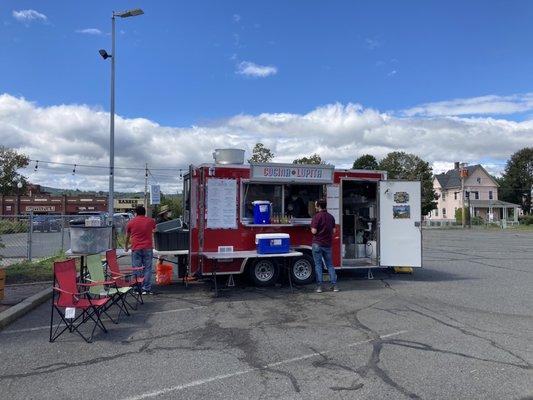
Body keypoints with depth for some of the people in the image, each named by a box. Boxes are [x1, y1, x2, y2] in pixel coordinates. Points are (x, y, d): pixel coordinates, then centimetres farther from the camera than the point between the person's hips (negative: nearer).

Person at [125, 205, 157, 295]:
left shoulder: (131, 222, 5)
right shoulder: (151, 221, 8)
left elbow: (127, 236, 18)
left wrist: (126, 246, 35)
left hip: (136, 249, -1)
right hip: (148, 248, 1)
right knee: (147, 269, 4)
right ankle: (147, 289, 3)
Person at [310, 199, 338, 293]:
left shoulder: (317, 216, -12)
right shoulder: (331, 217, 7)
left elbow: (314, 231, -15)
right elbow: (333, 231, 12)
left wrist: (312, 229, 6)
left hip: (317, 244, -5)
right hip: (328, 244, 5)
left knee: (318, 265, 2)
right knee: (330, 265, 13)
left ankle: (319, 286, 2)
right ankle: (334, 285, 10)